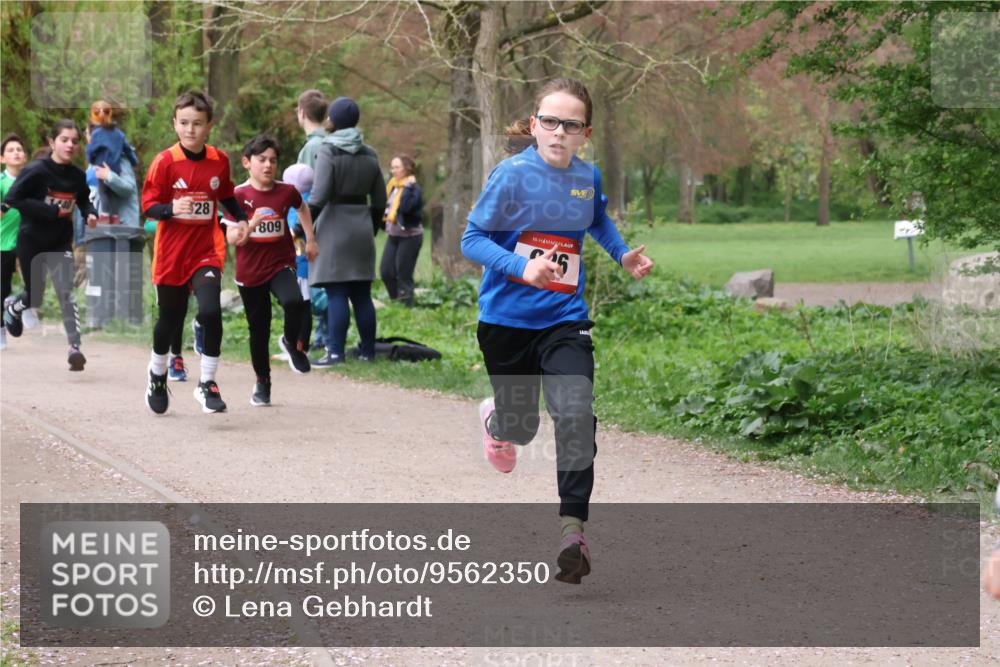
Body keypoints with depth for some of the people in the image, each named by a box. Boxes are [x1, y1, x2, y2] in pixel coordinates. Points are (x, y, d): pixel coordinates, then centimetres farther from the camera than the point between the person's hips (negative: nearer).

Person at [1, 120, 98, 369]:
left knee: (66, 292, -12)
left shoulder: (78, 176, -6)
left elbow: (84, 200, 13)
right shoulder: (36, 171, -19)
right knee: (34, 296, 11)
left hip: (61, 243, 2)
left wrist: (89, 214, -11)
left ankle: (74, 347, -13)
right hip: (32, 241, -2)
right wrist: (53, 211, -28)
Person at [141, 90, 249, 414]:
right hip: (171, 254, -1)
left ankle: (207, 384, -7)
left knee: (211, 312, -20)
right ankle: (157, 376, 40)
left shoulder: (219, 160, 1)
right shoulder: (164, 162, -9)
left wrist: (241, 219, 4)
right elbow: (148, 206, -9)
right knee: (169, 320, 12)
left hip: (207, 251, 1)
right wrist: (172, 209, -28)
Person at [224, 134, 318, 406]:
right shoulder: (239, 196, -7)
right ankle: (262, 382, 25)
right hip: (250, 271, 0)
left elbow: (302, 208, 22)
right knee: (259, 328, 8)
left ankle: (291, 343, 1)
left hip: (281, 264, 0)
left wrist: (311, 240, 20)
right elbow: (232, 237, -10)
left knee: (294, 302, -29)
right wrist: (249, 227, -29)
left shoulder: (287, 192, -1)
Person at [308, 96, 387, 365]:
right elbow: (379, 201, 13)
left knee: (336, 294, -8)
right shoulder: (369, 155, 10)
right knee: (361, 294, 9)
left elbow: (319, 196, -16)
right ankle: (368, 351, 11)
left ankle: (335, 352, -11)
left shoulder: (328, 151, -8)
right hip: (362, 229, 6)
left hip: (335, 225, -6)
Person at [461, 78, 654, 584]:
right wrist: (523, 269, -26)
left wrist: (623, 255, 11)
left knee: (575, 415, -20)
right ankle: (494, 418, 51)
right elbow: (473, 239, -12)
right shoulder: (512, 175, -13)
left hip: (564, 319, 2)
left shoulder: (588, 176, 3)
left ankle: (572, 529, -19)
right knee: (521, 428, 12)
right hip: (507, 319, -2)